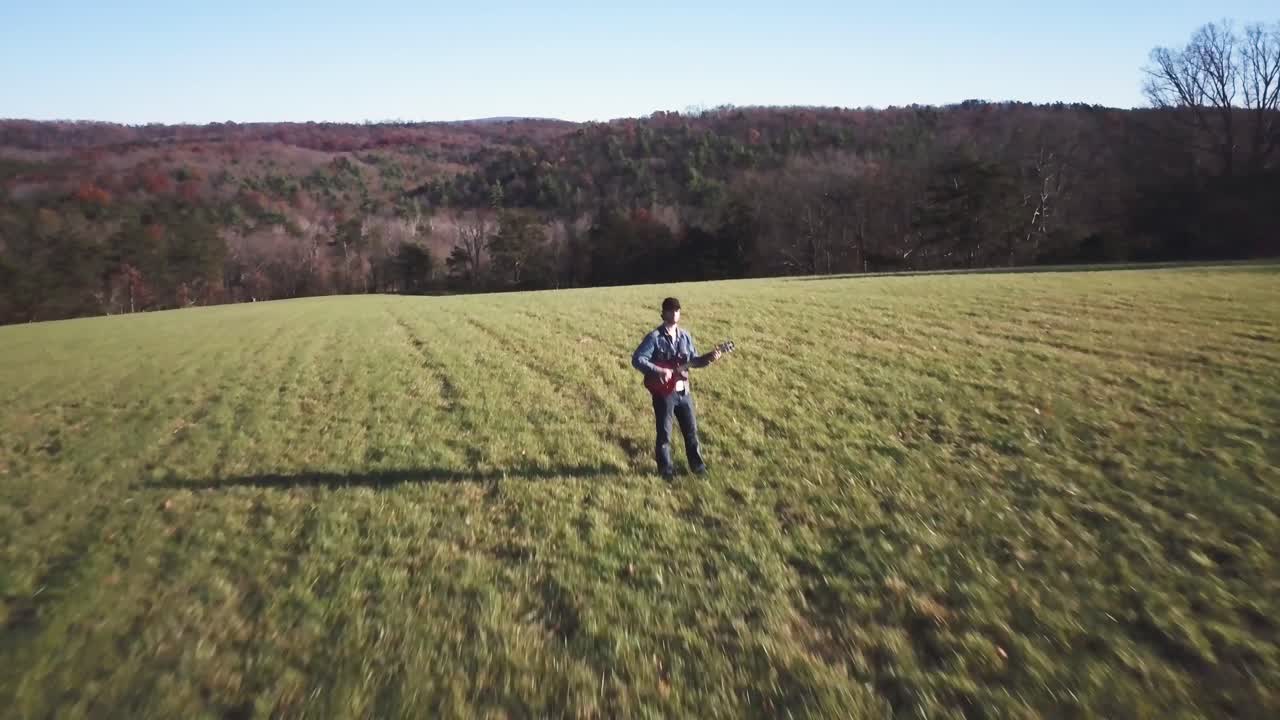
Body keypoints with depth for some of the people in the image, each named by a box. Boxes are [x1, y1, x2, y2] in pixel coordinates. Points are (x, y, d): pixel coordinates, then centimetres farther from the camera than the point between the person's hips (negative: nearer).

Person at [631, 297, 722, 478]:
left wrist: (708, 358, -5)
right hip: (663, 392, -5)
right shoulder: (654, 337, -13)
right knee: (664, 433, 5)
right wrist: (659, 371, -26)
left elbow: (692, 360, 13)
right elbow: (636, 359, -18)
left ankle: (697, 463, 29)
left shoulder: (685, 336, 7)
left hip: (683, 390, 6)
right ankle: (666, 468, 21)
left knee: (691, 429, 14)